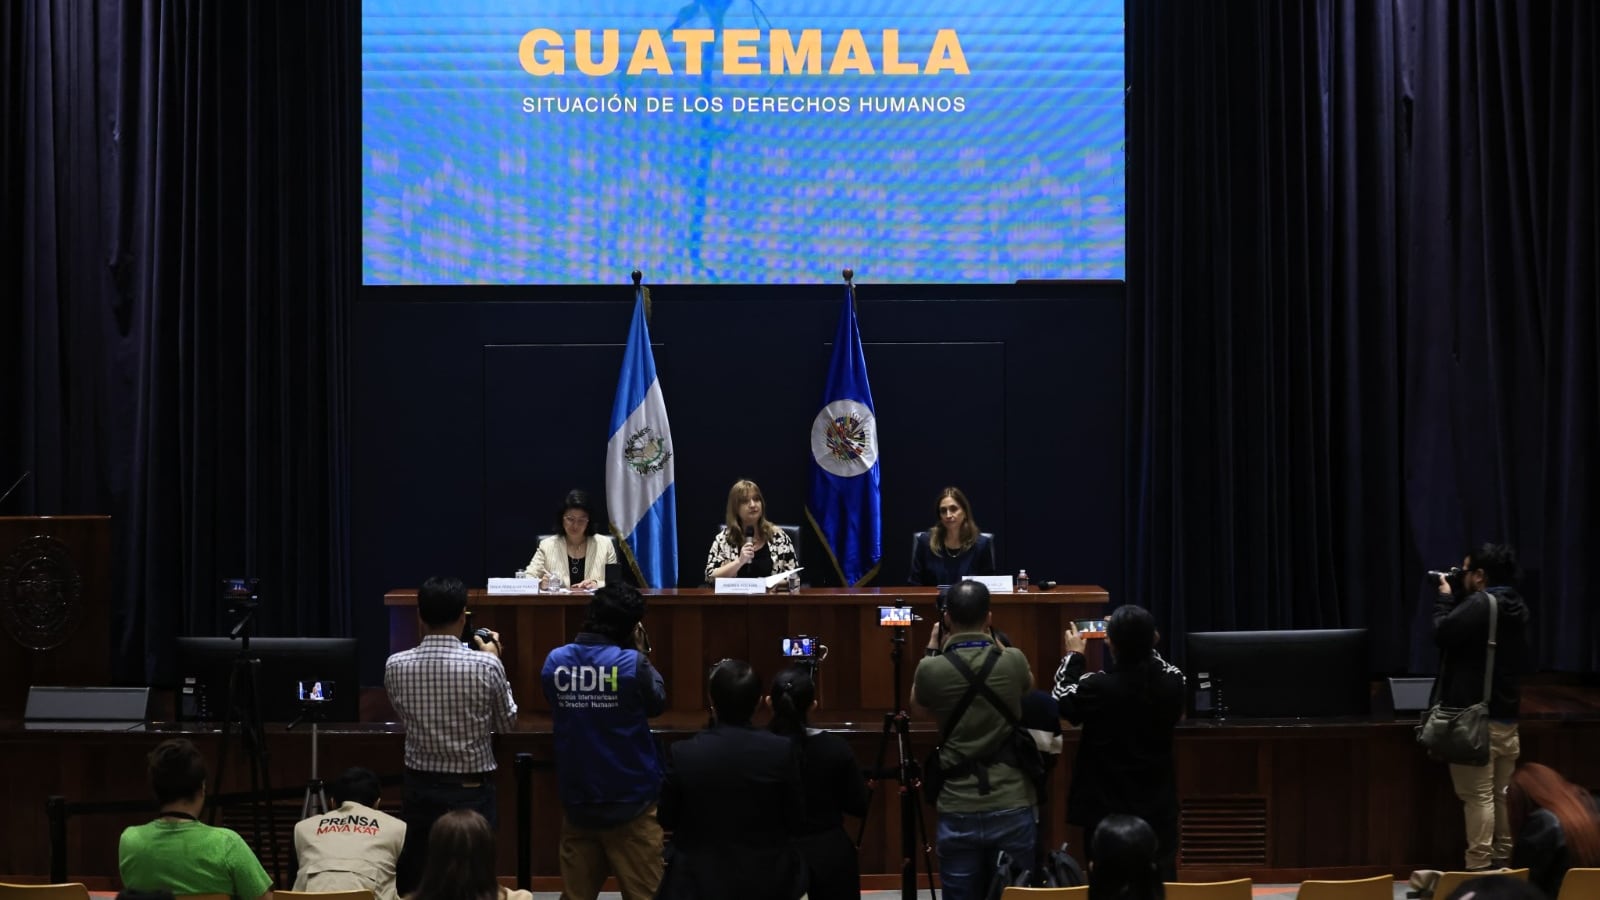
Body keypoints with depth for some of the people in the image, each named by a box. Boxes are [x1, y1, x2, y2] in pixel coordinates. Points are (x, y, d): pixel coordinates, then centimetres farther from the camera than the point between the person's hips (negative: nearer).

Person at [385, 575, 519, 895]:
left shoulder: (396, 665, -8)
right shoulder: (485, 666, -15)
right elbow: (506, 723, 2)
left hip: (419, 788, 3)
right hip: (471, 791, -3)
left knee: (412, 884, 11)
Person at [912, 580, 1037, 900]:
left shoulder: (931, 669, -8)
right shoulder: (1013, 661, -5)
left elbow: (916, 701, 17)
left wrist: (932, 650, 22)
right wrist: (993, 642, 25)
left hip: (959, 810, -1)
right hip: (1012, 806, 1)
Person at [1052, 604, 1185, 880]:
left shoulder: (1096, 688, -20)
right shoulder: (1173, 683, -10)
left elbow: (1061, 701, 2)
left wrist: (1074, 656, 15)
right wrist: (1140, 643, 27)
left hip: (1107, 811, -3)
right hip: (1158, 809, 3)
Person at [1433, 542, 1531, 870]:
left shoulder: (1479, 604, -17)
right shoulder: (1516, 607, 10)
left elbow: (1442, 634, -14)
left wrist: (1445, 598, 4)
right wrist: (1455, 601, 18)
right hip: (1506, 715, 8)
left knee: (1478, 795, -7)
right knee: (1503, 794, 12)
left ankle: (1479, 866, -8)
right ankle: (1503, 862, 16)